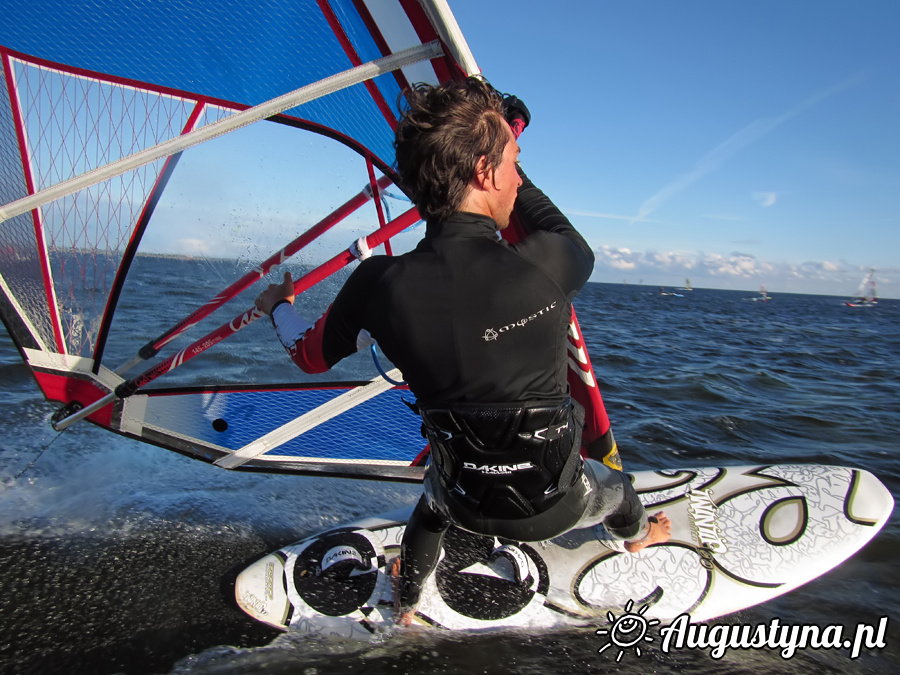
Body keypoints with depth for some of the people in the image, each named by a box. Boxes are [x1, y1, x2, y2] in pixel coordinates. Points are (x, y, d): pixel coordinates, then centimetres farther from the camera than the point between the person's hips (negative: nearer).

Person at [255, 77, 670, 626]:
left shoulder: (380, 285, -22)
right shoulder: (546, 265, -28)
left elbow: (310, 355, -1)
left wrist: (279, 306, 22)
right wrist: (511, 161, 8)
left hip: (467, 507, 1)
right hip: (557, 506, -1)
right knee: (617, 487, 36)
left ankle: (407, 608, 63)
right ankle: (637, 538, 72)